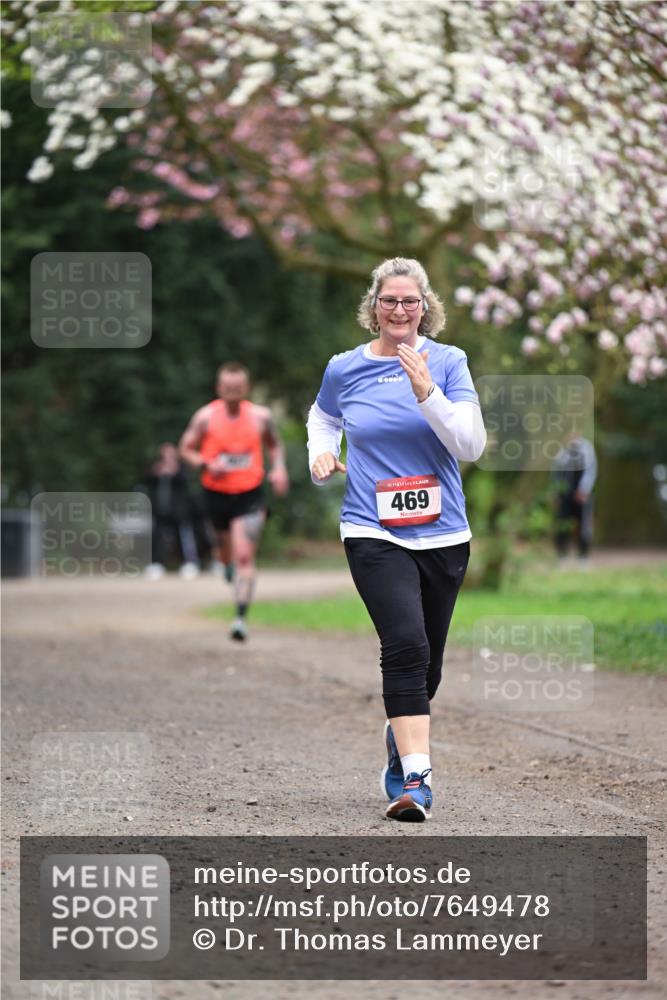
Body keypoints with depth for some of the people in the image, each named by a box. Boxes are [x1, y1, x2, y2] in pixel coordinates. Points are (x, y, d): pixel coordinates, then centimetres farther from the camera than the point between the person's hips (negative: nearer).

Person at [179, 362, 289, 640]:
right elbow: (186, 449, 2)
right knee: (227, 551, 17)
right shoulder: (206, 417, -6)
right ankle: (228, 565, 57)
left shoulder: (261, 416, -1)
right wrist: (206, 464, -16)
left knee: (244, 555, -15)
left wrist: (278, 468, -1)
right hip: (217, 493, 1)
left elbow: (274, 445, 17)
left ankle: (241, 617, -16)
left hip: (250, 495, -1)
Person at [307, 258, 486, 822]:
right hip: (374, 535, -2)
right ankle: (416, 779, -26)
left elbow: (472, 445, -9)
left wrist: (427, 393, -20)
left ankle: (400, 763, 37)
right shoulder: (345, 369, 3)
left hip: (442, 536, 2)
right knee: (407, 645, -23)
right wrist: (321, 456, 5)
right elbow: (323, 418, 25)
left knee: (425, 665, 11)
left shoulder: (447, 363, 0)